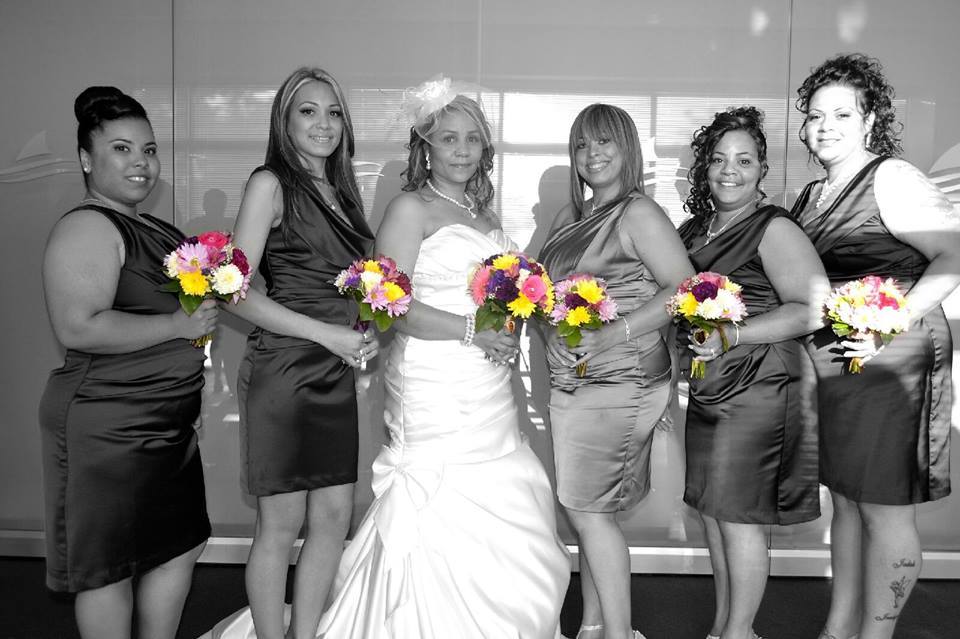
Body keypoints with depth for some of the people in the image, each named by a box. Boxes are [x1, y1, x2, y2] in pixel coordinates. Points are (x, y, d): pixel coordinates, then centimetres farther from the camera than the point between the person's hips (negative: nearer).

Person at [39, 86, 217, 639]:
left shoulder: (152, 230, 14)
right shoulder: (88, 227, -14)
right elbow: (79, 328, -26)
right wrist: (178, 325, -20)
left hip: (167, 422, 10)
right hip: (108, 426, -9)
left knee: (181, 546, 18)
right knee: (111, 564, 5)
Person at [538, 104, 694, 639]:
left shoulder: (639, 214, -9)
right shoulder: (572, 217, 14)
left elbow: (683, 287, -16)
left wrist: (614, 335, -21)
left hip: (618, 383, -7)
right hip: (572, 383, 8)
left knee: (588, 509, -3)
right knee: (588, 511, 13)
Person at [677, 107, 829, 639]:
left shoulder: (774, 229, -9)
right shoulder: (692, 230, 13)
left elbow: (813, 309, -17)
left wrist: (733, 335, -23)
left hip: (756, 391, -7)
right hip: (706, 390, 7)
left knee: (738, 514, 0)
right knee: (711, 510, 14)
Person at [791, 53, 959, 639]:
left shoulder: (890, 177, -8)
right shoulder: (812, 196, 14)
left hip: (888, 361, -8)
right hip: (829, 361, 8)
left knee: (884, 507, 2)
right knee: (846, 499, 16)